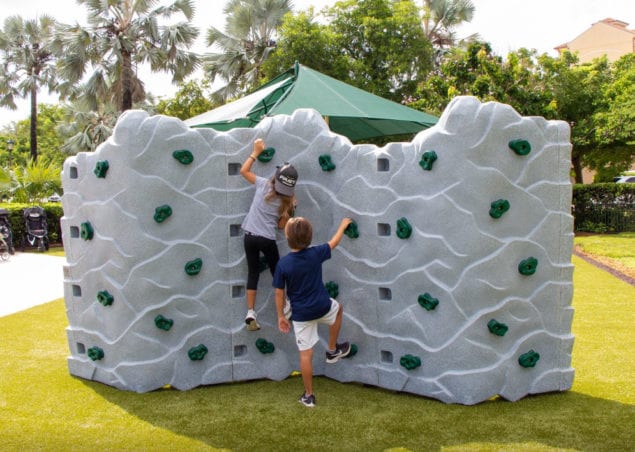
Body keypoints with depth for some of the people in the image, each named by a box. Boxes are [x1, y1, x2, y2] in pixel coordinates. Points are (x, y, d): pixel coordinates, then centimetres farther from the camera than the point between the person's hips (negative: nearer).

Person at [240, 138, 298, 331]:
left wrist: (256, 152, 10)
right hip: (268, 240, -1)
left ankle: (250, 313, 5)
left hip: (250, 237, 1)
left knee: (253, 273, 10)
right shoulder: (287, 201, -4)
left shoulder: (263, 184, -6)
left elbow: (244, 170, 6)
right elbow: (282, 225, 1)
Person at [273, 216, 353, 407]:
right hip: (322, 307, 1)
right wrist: (343, 225, 26)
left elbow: (279, 293, -8)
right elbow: (334, 241, 7)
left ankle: (309, 395, 20)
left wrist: (280, 316, 6)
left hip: (301, 314, -1)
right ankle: (332, 350, 43)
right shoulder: (315, 254, -13)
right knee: (337, 308, 36)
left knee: (305, 353, 9)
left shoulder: (283, 264, -16)